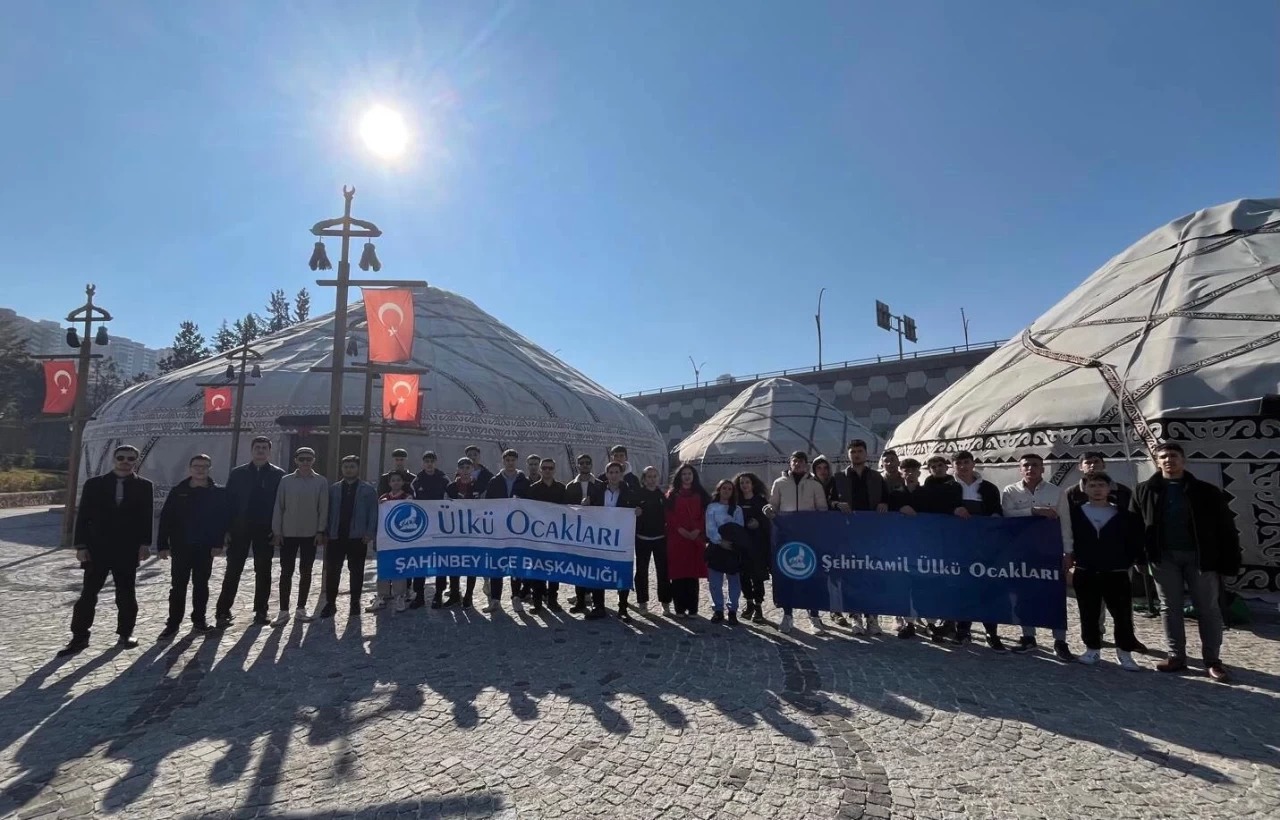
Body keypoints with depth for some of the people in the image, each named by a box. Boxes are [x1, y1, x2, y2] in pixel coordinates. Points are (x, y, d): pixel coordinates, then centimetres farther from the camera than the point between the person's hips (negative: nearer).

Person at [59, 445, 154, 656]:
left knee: (126, 594, 7)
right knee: (88, 594, 5)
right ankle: (79, 637, 14)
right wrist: (81, 545, -5)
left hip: (127, 550, 0)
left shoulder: (143, 486, 2)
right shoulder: (94, 484, 3)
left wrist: (144, 543, -6)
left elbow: (146, 518, 1)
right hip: (97, 548, 1)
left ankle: (125, 633, 17)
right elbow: (83, 516, 1)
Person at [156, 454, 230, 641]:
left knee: (201, 585, 10)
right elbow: (165, 519, 0)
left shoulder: (218, 493, 0)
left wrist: (218, 543, -9)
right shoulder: (178, 492, 1)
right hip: (181, 547, 0)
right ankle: (173, 623, 11)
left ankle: (199, 620, 20)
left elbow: (223, 519, -2)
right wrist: (162, 545, -6)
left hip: (205, 548, 0)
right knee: (178, 586, 4)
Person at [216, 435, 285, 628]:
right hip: (240, 528, 1)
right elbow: (229, 501, 3)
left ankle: (260, 610, 15)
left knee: (263, 571, 6)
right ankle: (223, 611, 8)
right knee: (233, 570, 2)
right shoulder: (238, 473, 5)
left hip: (266, 530, 0)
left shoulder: (278, 475, 2)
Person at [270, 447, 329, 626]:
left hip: (310, 534, 0)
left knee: (306, 572, 8)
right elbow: (278, 507, 1)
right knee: (286, 572, 2)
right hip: (288, 533, 0)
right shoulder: (286, 480, 0)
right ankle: (284, 611, 10)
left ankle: (301, 608, 19)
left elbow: (323, 508, -1)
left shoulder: (321, 482, -1)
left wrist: (321, 531, -5)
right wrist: (276, 531, -3)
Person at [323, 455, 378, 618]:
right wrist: (325, 532, 1)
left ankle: (355, 603, 16)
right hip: (336, 536, 2)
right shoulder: (333, 489, 10)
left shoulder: (368, 489, 4)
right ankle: (330, 603, 13)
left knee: (356, 571, 6)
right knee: (332, 571, 3)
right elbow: (327, 511, 9)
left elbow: (373, 513, -1)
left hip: (358, 537, -2)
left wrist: (370, 533, -10)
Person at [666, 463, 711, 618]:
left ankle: (692, 608, 6)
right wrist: (681, 530, -12)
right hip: (676, 538, -1)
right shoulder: (672, 494, 8)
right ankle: (680, 608, 3)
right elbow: (669, 515, 0)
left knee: (693, 574, 0)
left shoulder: (700, 494, 12)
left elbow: (705, 514, 5)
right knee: (677, 573, -3)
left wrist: (697, 530, -9)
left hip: (695, 539, 1)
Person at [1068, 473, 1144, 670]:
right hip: (1085, 573, 1)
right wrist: (1069, 564, 4)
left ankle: (1125, 653, 15)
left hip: (1116, 573, -1)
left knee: (1123, 615, 0)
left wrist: (1136, 561, 0)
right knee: (1089, 615, 9)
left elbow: (1134, 540, 6)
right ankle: (1092, 649, 22)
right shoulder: (1075, 512, 2)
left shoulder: (1123, 514, 1)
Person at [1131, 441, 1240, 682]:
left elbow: (1226, 528, 0)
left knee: (1207, 608, 6)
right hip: (1164, 557, 1)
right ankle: (1177, 656, 17)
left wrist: (1230, 561, -5)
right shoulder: (1144, 490, 2)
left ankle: (1212, 660, 16)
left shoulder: (1205, 491, 0)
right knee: (1171, 608, 8)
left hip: (1199, 556, -1)